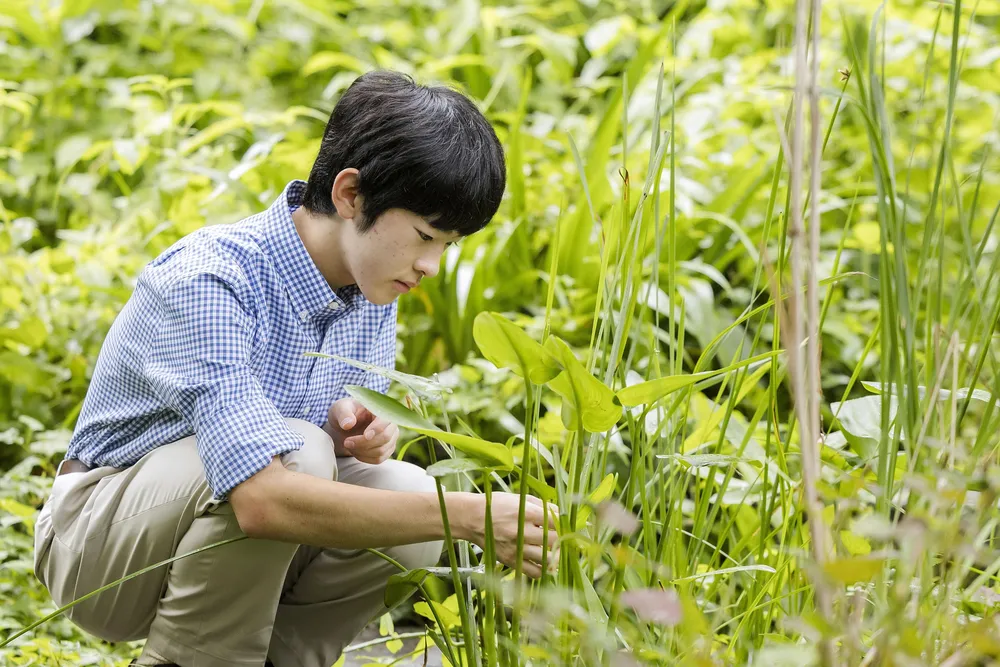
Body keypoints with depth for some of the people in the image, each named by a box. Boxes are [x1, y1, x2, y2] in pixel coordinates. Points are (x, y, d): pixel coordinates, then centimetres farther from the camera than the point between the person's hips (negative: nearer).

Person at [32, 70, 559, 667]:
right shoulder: (209, 281, -30)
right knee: (296, 449, -32)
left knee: (405, 491, -19)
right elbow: (264, 500, -40)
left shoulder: (372, 281, -5)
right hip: (100, 540, -7)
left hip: (225, 540, 7)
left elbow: (352, 437, 7)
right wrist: (469, 515, -40)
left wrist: (354, 428, -18)